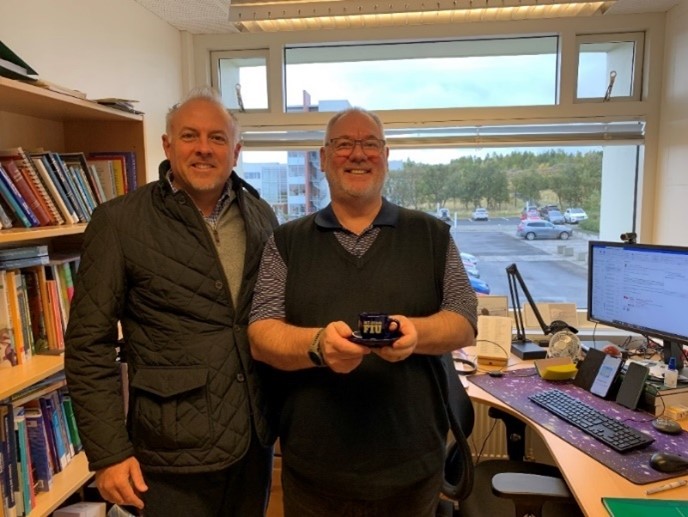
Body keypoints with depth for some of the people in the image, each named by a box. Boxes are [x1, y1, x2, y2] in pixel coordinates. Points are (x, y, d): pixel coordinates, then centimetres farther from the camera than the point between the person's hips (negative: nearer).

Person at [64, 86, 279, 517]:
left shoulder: (262, 217, 2)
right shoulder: (118, 222, -9)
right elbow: (89, 344, -8)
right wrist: (109, 452, -10)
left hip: (257, 437, 4)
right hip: (175, 450, -4)